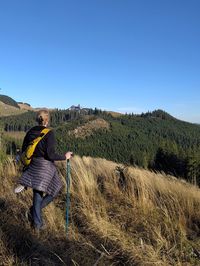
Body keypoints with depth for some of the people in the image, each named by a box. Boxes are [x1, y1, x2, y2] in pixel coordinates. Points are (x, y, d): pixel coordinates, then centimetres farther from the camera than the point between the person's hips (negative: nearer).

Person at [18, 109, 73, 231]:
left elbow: (24, 150, 8)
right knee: (54, 190, 16)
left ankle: (37, 223, 22)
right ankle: (33, 212, 8)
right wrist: (65, 157, -7)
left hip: (33, 166, 6)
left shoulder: (30, 132, 3)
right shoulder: (49, 133, -16)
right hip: (46, 166, -6)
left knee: (37, 194, 15)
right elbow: (50, 154, -21)